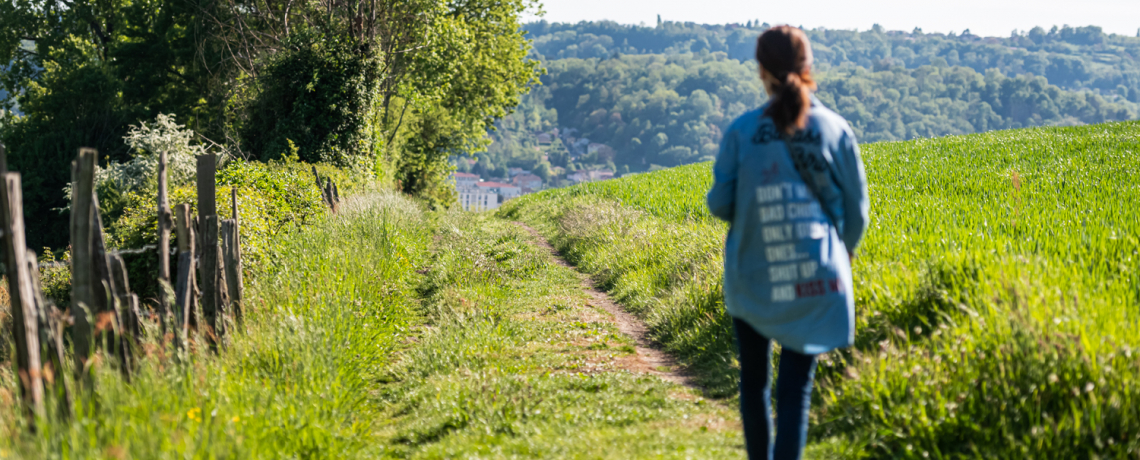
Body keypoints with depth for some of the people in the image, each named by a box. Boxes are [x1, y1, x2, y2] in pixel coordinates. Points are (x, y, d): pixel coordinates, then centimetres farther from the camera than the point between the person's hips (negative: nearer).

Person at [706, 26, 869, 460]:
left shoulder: (741, 131, -8)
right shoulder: (835, 130, -5)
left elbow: (720, 204, -3)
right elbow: (856, 208, 3)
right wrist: (844, 251, 22)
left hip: (752, 277, 0)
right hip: (815, 278, 0)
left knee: (753, 379, 17)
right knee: (796, 384, 2)